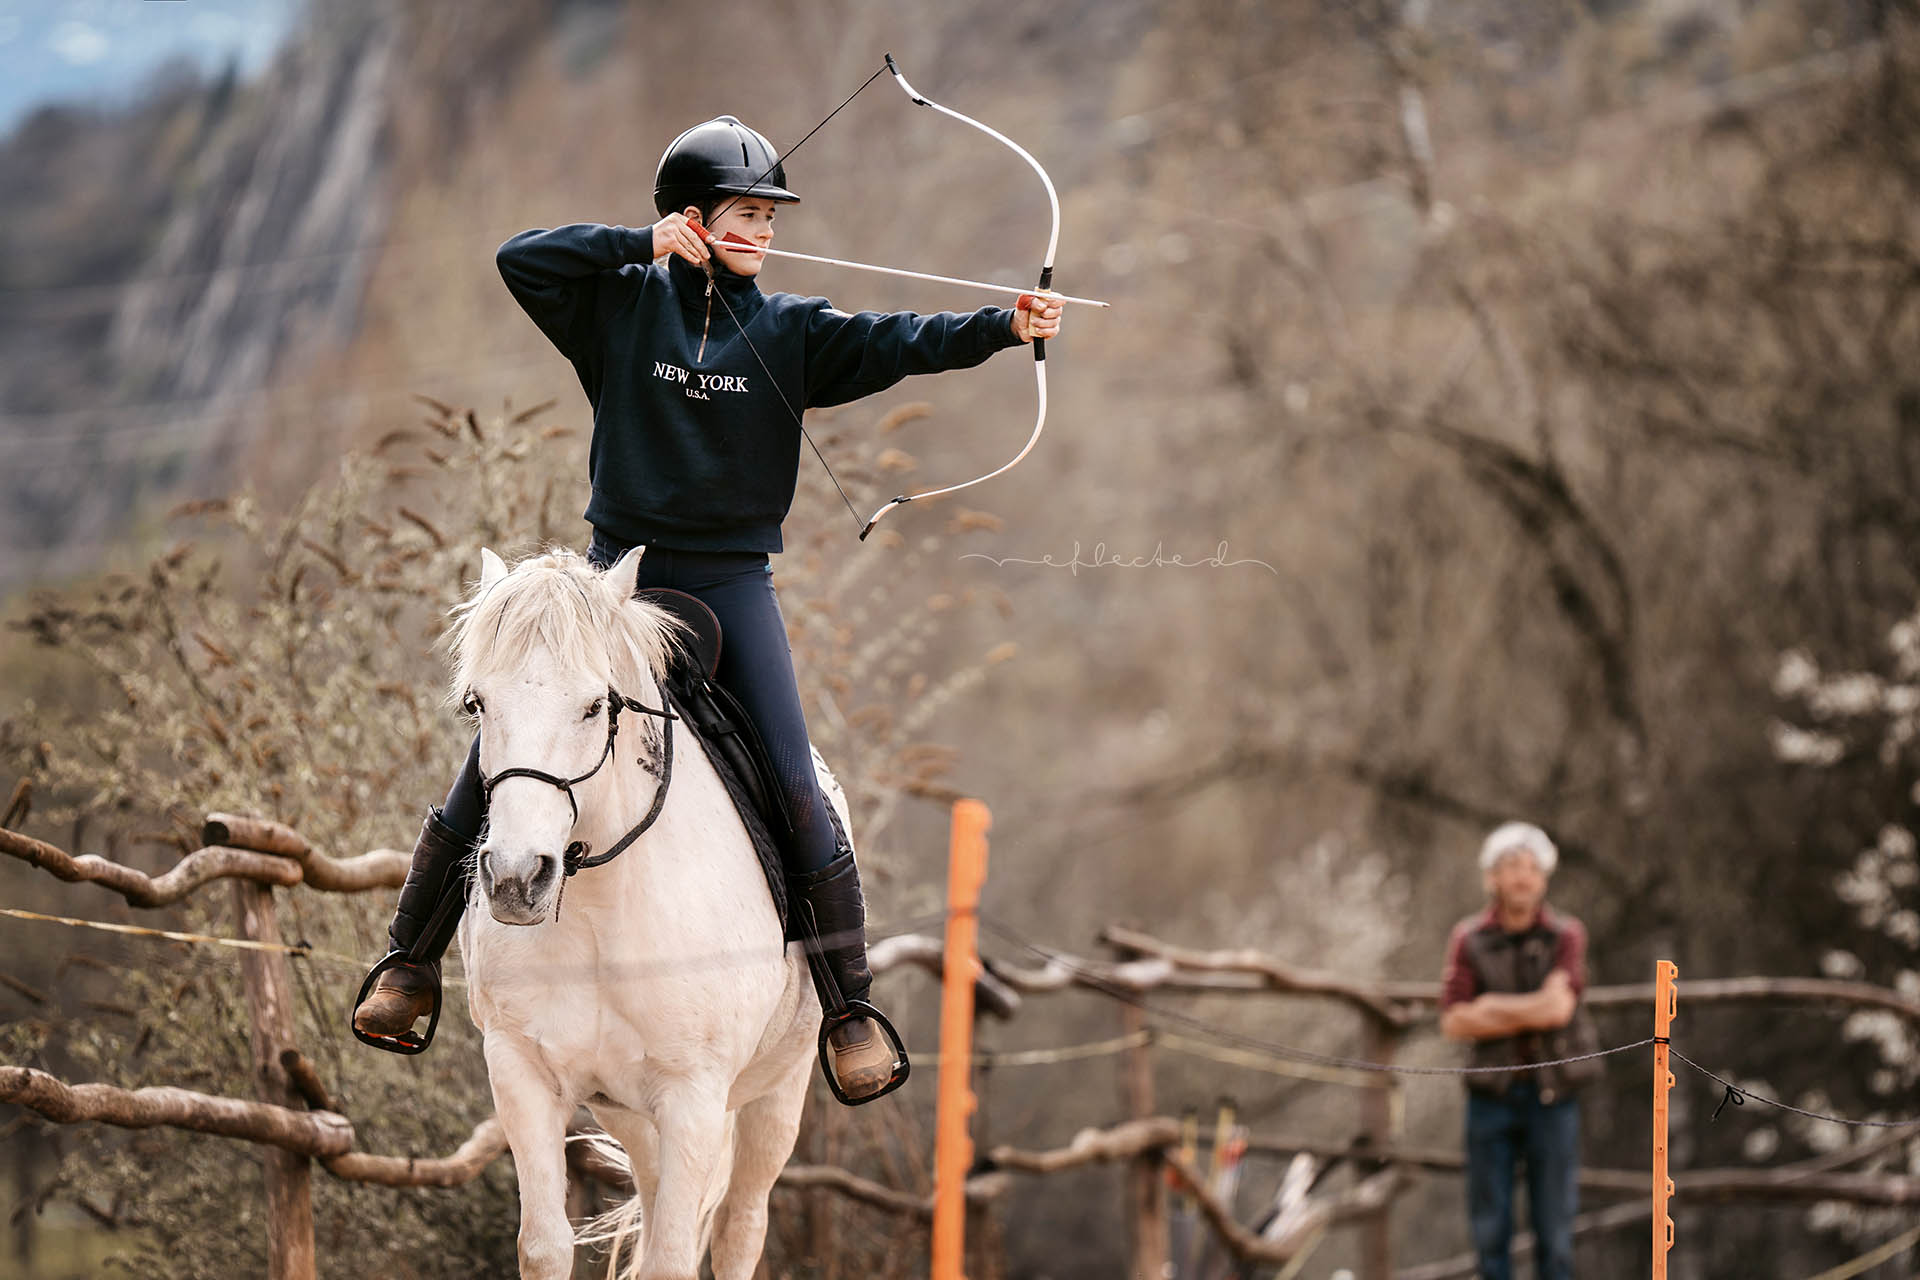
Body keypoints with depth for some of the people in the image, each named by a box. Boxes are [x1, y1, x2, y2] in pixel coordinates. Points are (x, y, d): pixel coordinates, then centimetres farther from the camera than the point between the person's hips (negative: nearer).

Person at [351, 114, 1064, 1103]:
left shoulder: (789, 331, 3)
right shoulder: (623, 305, 2)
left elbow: (894, 344, -11)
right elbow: (520, 260, -8)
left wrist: (1002, 328, -26)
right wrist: (642, 243, -12)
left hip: (731, 581, 0)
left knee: (794, 786, -9)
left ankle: (850, 1008, 1)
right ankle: (410, 961, 15)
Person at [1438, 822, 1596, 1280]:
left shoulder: (1566, 936, -2)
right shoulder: (1468, 939, 0)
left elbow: (1559, 1004, -16)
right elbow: (1454, 1023, -8)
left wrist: (1492, 1007, -9)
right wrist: (1531, 1014, -12)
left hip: (1552, 1097, -1)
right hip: (1491, 1094, 1)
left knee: (1554, 1225, 1)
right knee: (1490, 1225, 4)